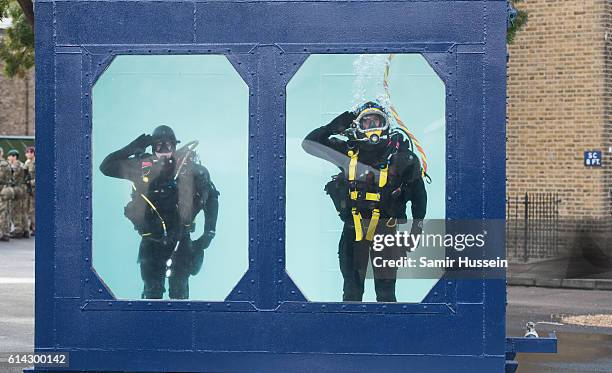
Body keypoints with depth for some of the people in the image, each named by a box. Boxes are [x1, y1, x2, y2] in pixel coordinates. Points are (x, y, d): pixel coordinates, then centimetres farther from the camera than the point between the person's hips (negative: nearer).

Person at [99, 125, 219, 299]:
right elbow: (106, 167, 1)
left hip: (180, 239, -1)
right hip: (151, 240, 1)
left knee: (179, 292, 7)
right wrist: (133, 148, -7)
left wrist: (209, 231, -2)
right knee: (152, 291, 9)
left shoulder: (188, 166, -5)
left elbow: (211, 196, 2)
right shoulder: (142, 166, -1)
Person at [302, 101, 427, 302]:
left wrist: (418, 225, 4)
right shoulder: (348, 149, 4)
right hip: (353, 226, 2)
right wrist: (339, 123, -2)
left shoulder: (400, 153, 0)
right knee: (352, 288, 7)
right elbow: (310, 143, 4)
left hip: (386, 227, -2)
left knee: (386, 291, 1)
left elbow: (418, 189, 8)